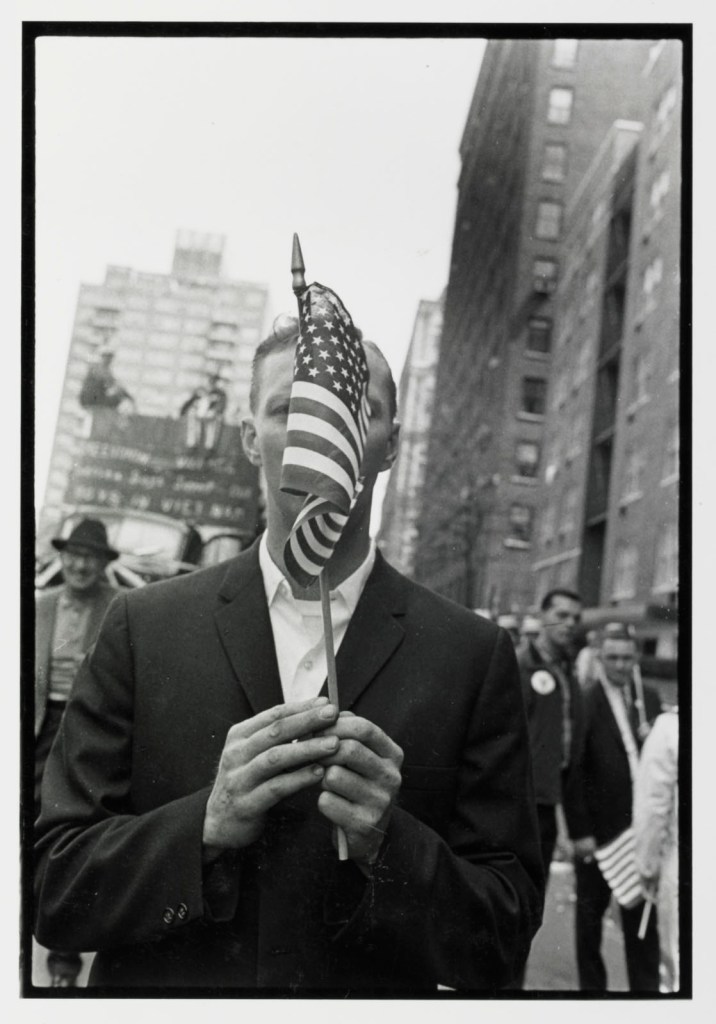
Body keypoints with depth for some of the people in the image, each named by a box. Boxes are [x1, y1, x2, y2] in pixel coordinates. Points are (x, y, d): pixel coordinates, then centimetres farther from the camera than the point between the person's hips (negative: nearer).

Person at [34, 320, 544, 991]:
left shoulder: (474, 655, -11)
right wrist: (209, 825, -24)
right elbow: (53, 891, -9)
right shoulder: (141, 628, -10)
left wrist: (387, 847, -26)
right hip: (163, 996, 1)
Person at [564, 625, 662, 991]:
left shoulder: (650, 698, 6)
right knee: (590, 912, 12)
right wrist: (580, 831, -12)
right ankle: (592, 985, 27)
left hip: (641, 826, 4)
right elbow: (573, 771, -11)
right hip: (598, 830, -3)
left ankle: (646, 987, 21)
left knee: (642, 913, 9)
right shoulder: (585, 702, -10)